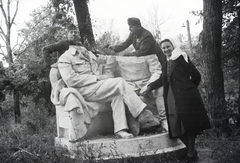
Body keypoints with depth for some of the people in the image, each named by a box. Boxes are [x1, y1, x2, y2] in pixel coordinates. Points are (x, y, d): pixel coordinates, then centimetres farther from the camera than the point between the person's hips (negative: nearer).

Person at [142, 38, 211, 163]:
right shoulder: (166, 64, 18)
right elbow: (162, 79, 28)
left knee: (188, 125, -1)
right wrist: (150, 87, 20)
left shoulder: (181, 58, -4)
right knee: (177, 128, 5)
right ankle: (191, 151, 21)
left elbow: (196, 75, -6)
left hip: (185, 98, -7)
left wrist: (188, 88, 6)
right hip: (172, 100, 7)